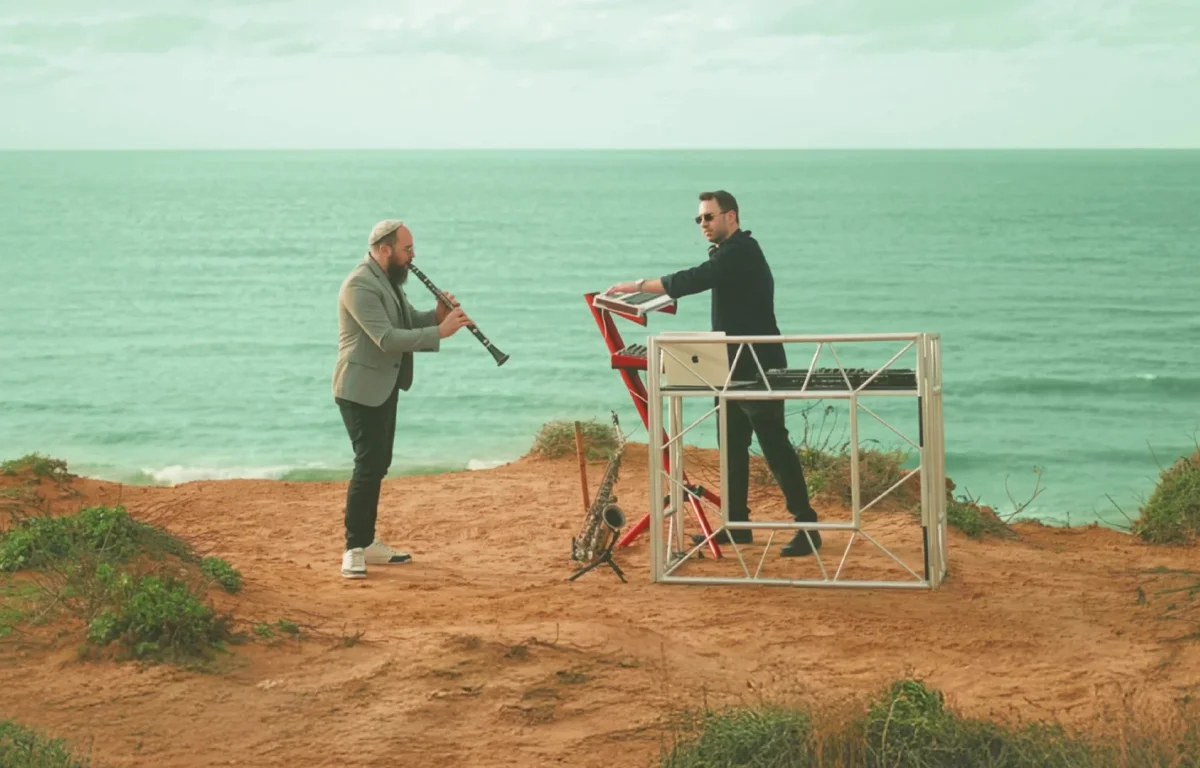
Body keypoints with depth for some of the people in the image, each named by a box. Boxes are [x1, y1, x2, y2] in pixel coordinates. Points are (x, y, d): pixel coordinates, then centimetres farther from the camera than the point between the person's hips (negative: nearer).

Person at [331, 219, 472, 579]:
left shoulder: (388, 280, 11)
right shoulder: (360, 285, -21)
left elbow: (408, 321, 14)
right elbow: (388, 338, -28)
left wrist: (438, 315, -6)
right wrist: (440, 332, -28)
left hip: (384, 387, 10)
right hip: (362, 389, -10)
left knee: (379, 464, 13)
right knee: (368, 464, -11)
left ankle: (368, 542, 21)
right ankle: (353, 549, -6)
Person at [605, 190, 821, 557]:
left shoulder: (740, 253, -16)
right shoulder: (730, 253, 18)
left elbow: (693, 281, -26)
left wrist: (637, 286, -23)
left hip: (758, 368, -10)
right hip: (736, 367, 10)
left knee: (775, 446, -10)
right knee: (733, 446, 11)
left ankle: (807, 526, -7)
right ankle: (737, 524, 17)